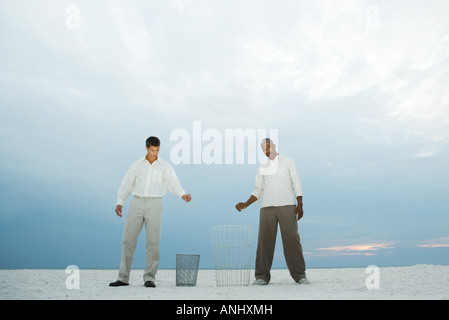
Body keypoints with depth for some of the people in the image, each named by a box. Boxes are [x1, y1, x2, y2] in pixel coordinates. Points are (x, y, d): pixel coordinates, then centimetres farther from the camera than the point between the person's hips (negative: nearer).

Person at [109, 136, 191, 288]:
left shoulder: (165, 166, 6)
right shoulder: (137, 165, 10)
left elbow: (174, 183, -1)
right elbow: (127, 184, 11)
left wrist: (183, 195, -20)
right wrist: (119, 202, 1)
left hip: (154, 204, -1)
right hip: (137, 203, 2)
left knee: (153, 241, -4)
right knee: (128, 239, 0)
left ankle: (149, 277, 5)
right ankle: (123, 277, 7)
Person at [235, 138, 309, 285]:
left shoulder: (288, 161, 12)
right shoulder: (262, 168, 20)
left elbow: (296, 184, 7)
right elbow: (258, 191, 17)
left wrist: (300, 205, -4)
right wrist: (245, 204, 1)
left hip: (287, 205, -2)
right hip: (267, 207, 3)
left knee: (291, 238, -10)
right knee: (265, 240, -6)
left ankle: (299, 275, -4)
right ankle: (262, 276, -4)